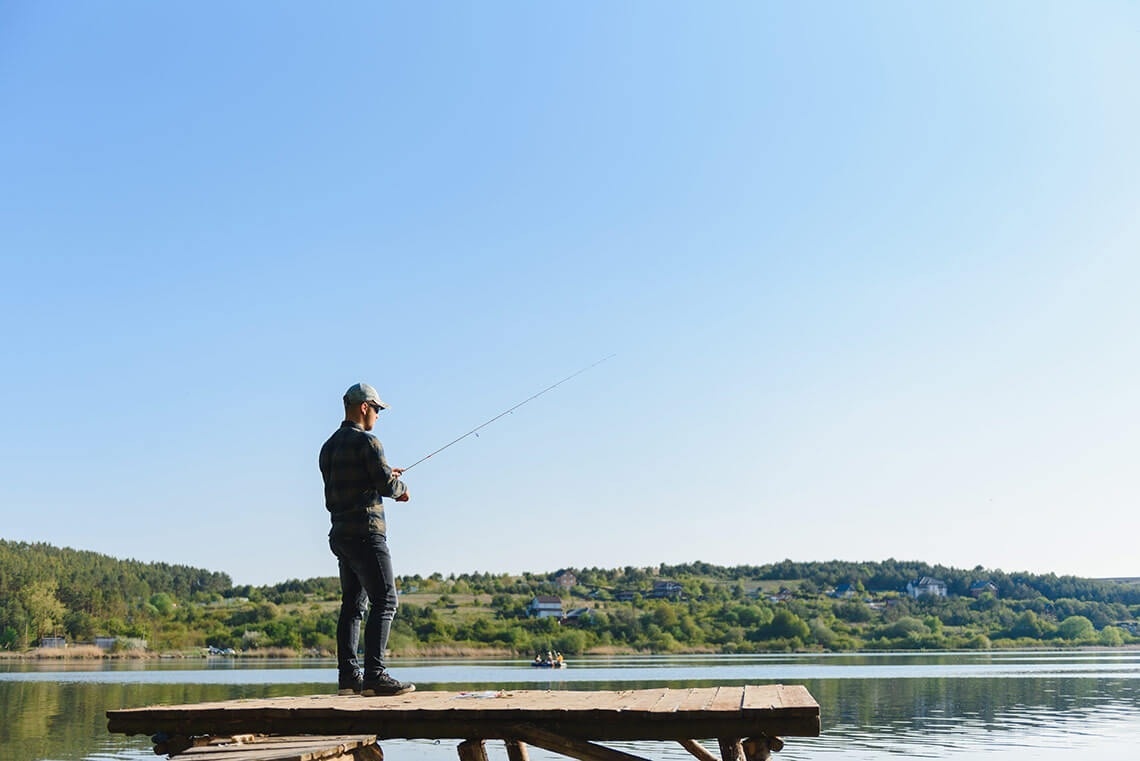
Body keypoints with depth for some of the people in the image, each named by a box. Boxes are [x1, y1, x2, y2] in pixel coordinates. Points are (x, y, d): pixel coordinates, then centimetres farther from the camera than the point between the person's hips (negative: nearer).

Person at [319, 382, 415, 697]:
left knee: (353, 603, 12)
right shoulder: (366, 442, -10)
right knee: (384, 601, -10)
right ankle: (374, 675, -17)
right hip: (365, 532, -9)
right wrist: (401, 489, 8)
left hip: (340, 534, 9)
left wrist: (385, 477, 21)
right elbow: (387, 484, -15)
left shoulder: (329, 447, 16)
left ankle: (348, 675, 11)